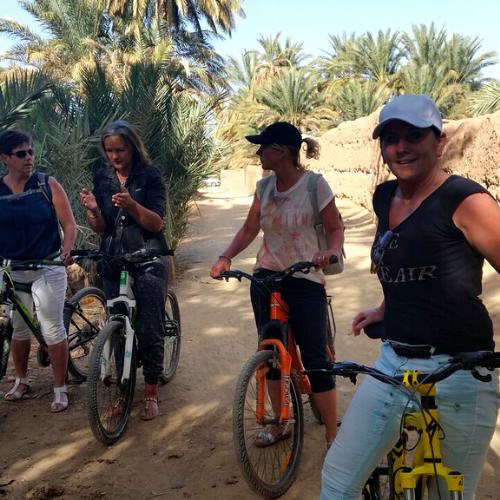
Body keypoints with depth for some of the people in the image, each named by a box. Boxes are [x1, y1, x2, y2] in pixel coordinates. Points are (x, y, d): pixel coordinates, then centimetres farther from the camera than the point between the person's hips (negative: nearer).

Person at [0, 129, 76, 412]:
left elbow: (69, 224, -5)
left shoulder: (48, 185, -5)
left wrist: (67, 250, -22)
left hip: (48, 268, -2)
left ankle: (61, 389, 9)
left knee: (52, 329, -4)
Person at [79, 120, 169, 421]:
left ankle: (152, 394, 13)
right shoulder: (102, 178, 8)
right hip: (114, 262, 4)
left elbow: (157, 224, -10)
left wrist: (131, 204, -27)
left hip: (148, 261, -4)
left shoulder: (150, 176, -3)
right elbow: (100, 227, 5)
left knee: (149, 329, -2)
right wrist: (93, 210, -17)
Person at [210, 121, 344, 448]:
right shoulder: (264, 187, 3)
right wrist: (226, 257, -7)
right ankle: (280, 424, 30)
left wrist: (331, 252, -25)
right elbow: (249, 229, 7)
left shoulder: (314, 184, -11)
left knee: (315, 359, -5)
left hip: (305, 282, -5)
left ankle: (333, 436, 8)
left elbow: (336, 228, -4)